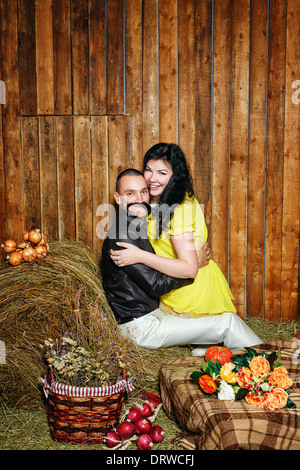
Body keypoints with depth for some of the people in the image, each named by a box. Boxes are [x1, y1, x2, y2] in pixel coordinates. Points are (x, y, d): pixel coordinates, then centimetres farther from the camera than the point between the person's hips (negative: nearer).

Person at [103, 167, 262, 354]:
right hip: (140, 326, -10)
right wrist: (195, 264, -11)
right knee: (228, 321, -7)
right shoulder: (121, 236, -20)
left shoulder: (139, 228, 12)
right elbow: (155, 285, -20)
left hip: (154, 312, 10)